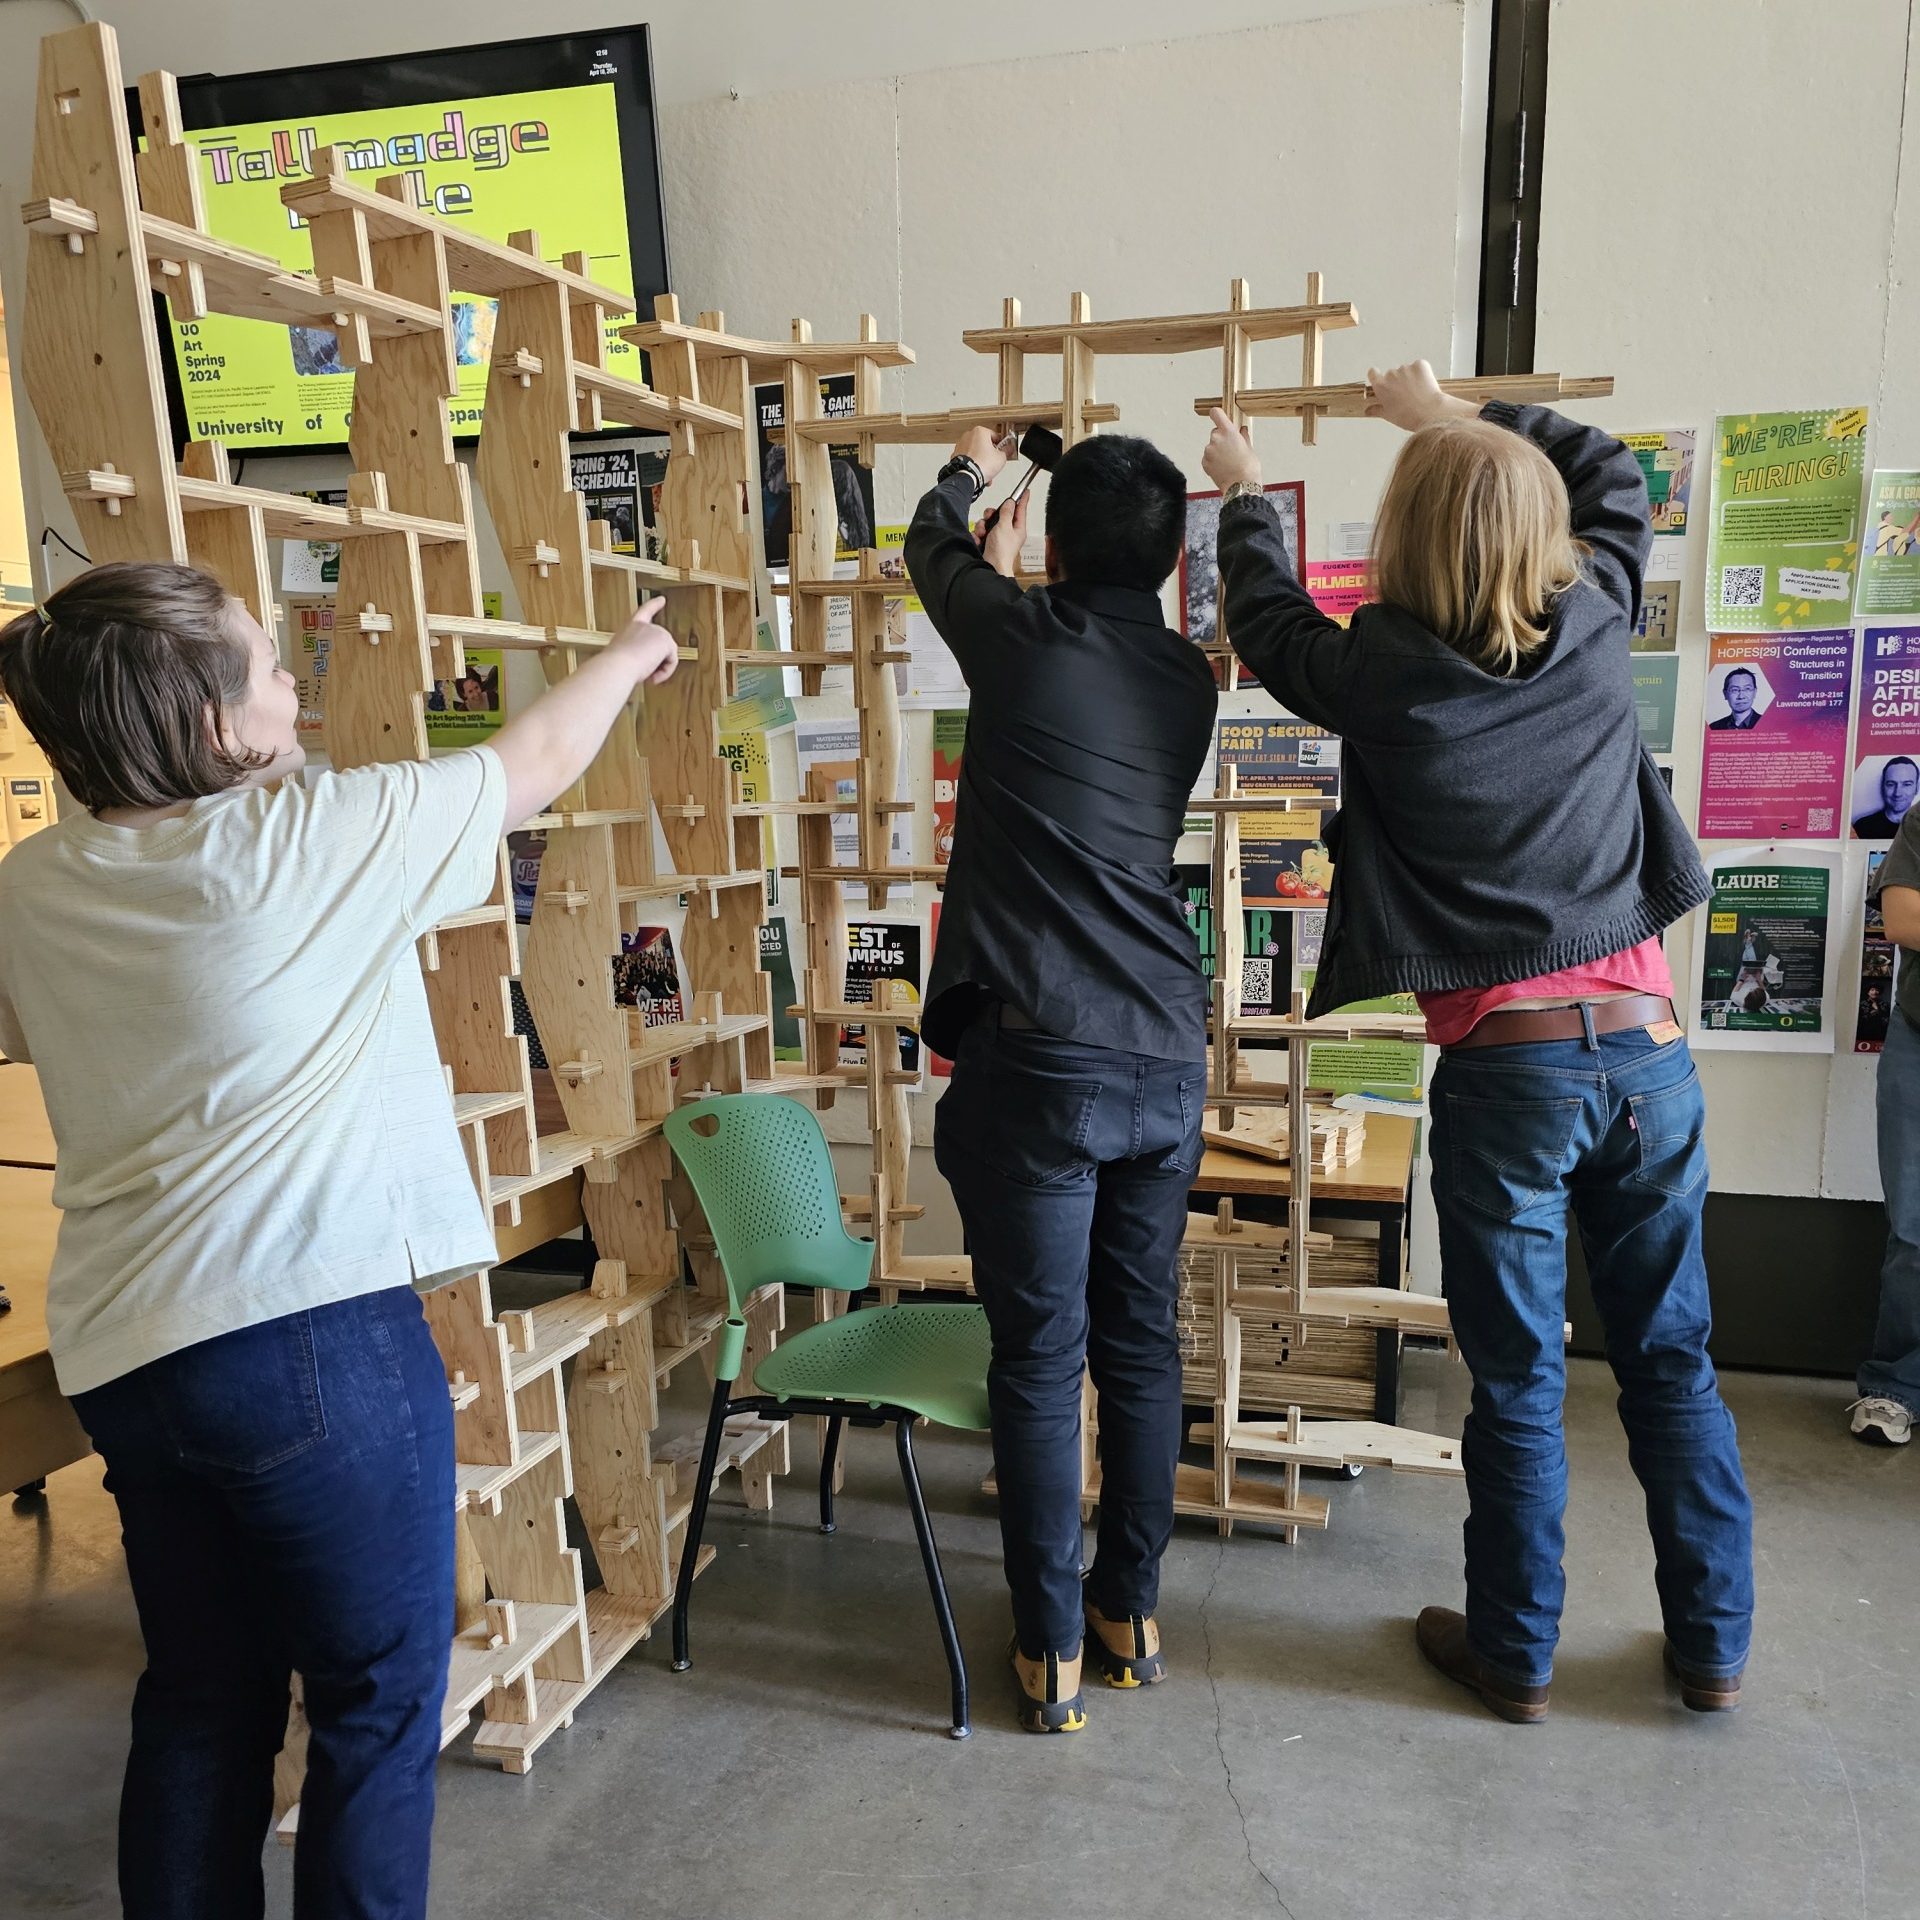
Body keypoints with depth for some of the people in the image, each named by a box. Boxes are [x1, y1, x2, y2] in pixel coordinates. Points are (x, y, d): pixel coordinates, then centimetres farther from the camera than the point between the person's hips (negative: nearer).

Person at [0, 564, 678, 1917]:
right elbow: (533, 772, 0)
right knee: (381, 1702, 11)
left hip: (121, 1350, 7)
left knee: (202, 1699, 23)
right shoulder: (305, 838, -13)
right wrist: (625, 660, 18)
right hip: (314, 1331, -7)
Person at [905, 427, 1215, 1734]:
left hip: (1040, 1060, -5)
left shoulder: (1028, 635, -4)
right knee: (1142, 1343, 15)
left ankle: (1054, 1650, 16)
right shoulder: (1188, 679, 9)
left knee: (1042, 1358, 4)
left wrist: (972, 472, 40)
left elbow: (934, 546, 18)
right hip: (1167, 1058, 6)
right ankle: (1132, 1613, 30)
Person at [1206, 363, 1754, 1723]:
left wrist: (1246, 494, 28)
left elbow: (1267, 617, 11)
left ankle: (1516, 1652, 27)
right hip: (1644, 1041, 4)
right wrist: (1458, 413, 26)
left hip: (1506, 1064, -3)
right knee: (1672, 1356, 16)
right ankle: (1713, 1645, 32)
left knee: (1520, 1378, 10)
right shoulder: (1596, 628, -1)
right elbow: (1615, 477, 20)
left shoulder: (1384, 677, -11)